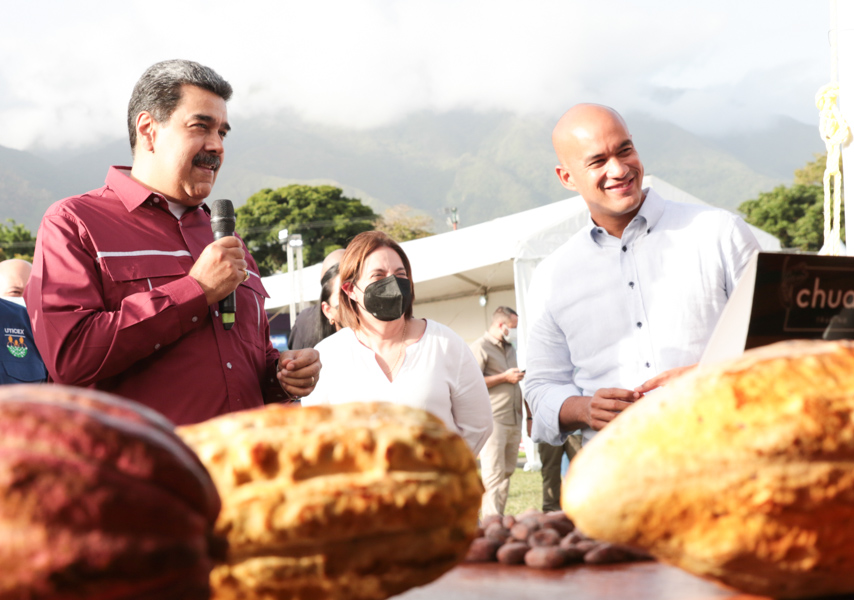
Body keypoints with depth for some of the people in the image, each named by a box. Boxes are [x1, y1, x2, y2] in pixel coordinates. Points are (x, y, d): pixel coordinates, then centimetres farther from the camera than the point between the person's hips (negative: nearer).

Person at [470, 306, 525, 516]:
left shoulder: (510, 348, 22)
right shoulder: (480, 347, -5)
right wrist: (505, 377, -13)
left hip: (513, 420, 8)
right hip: (493, 420, -8)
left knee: (507, 473, 8)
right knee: (493, 474, -11)